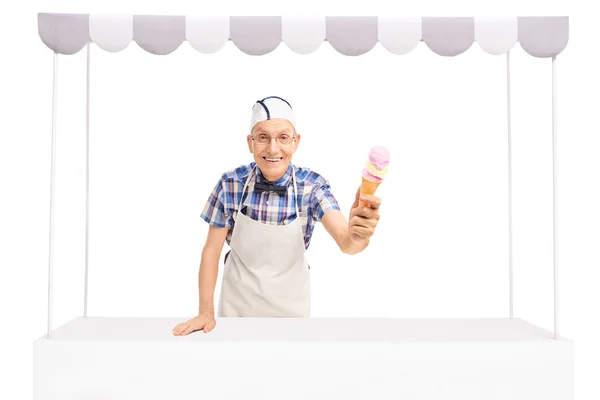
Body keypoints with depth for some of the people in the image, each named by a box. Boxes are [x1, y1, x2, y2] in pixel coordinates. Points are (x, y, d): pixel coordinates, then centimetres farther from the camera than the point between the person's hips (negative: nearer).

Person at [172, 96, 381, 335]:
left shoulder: (312, 185, -19)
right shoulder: (230, 184, -17)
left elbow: (345, 242, -32)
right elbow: (212, 249, -9)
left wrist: (357, 235, -55)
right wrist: (206, 312, -11)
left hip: (289, 304, 0)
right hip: (238, 301, 0)